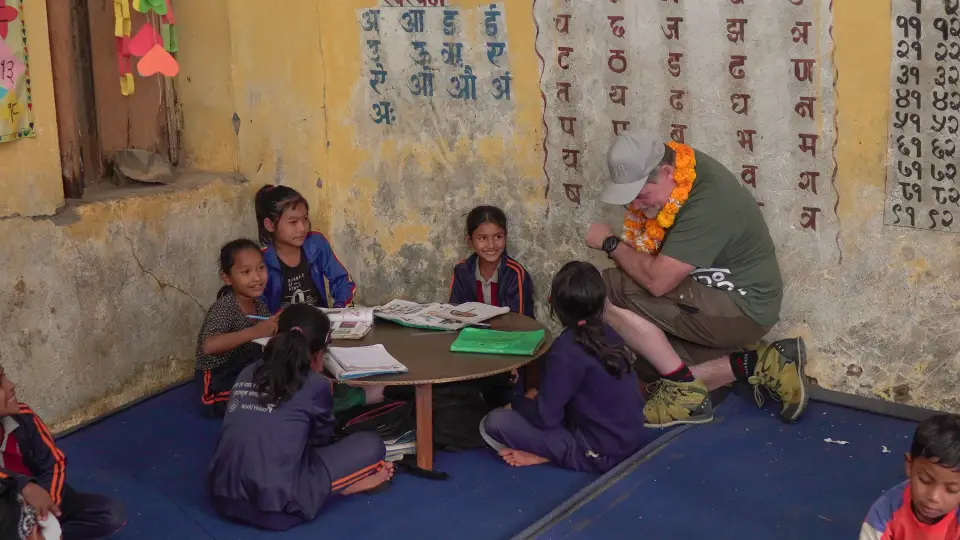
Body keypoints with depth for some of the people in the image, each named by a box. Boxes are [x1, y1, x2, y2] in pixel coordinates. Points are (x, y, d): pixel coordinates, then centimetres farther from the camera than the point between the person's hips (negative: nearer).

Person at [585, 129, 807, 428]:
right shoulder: (664, 164, -4)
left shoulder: (707, 202, -30)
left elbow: (657, 281, -31)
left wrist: (610, 244, -17)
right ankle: (760, 364, 6)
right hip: (711, 296, 10)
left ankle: (685, 390, -8)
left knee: (606, 291, -19)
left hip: (742, 307, -10)